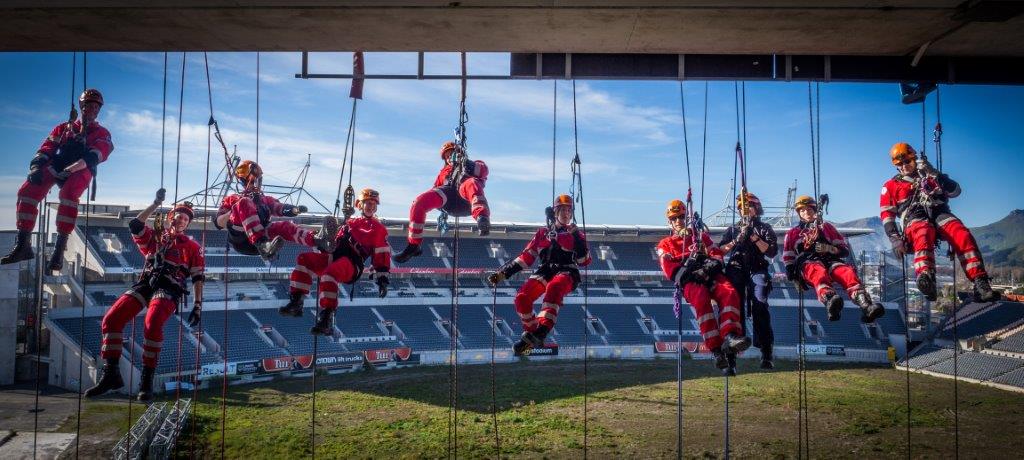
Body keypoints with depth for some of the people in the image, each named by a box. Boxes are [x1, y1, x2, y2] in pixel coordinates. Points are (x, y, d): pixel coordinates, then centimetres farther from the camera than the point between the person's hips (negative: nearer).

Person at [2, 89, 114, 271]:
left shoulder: (101, 134, 14)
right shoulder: (63, 128, 26)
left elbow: (93, 157, -6)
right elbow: (46, 148, 13)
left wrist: (71, 169, -23)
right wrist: (36, 167, -9)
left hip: (81, 172, -4)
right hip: (56, 168, 4)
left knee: (68, 193, -37)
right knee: (27, 191, -23)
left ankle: (60, 248, -36)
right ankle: (23, 245, -20)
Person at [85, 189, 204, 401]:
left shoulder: (192, 246, 17)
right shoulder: (155, 236, 25)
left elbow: (198, 278, 10)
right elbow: (135, 225, 7)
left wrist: (198, 304, 0)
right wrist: (156, 203, 10)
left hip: (169, 288, -4)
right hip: (145, 283, 4)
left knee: (152, 324, -31)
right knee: (111, 319, -14)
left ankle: (147, 380, -25)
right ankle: (111, 374, -7)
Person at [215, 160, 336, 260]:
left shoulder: (266, 200, 32)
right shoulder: (231, 199, 27)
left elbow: (282, 209, 12)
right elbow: (218, 223, 12)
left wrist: (296, 209, -11)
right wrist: (235, 211, -6)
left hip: (258, 241, 2)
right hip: (240, 240, -2)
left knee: (283, 226, -26)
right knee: (244, 203, -24)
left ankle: (318, 240, -57)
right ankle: (263, 245, -48)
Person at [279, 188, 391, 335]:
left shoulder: (378, 228, 10)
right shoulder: (351, 222, 28)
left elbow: (382, 255, 3)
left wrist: (382, 278, -5)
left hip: (352, 265, -7)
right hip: (335, 257, 7)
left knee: (330, 272, -36)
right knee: (304, 259, -9)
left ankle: (327, 319, -42)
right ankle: (296, 303, -14)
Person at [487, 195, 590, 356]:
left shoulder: (576, 233, 16)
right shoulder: (542, 233, 22)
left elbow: (585, 261, 4)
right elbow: (525, 258, 18)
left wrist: (577, 237, -7)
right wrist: (502, 273, 10)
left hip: (567, 273, -3)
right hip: (544, 271, 3)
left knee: (554, 287, -39)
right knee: (522, 296, -24)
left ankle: (541, 332, -46)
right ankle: (530, 332, -6)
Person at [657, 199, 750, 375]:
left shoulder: (700, 234, 33)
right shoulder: (665, 244, 24)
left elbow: (717, 253, 19)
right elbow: (670, 269, 6)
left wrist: (712, 264, -5)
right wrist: (691, 273, -11)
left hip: (710, 275, 3)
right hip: (689, 281, -3)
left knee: (730, 293, -33)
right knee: (701, 299, -39)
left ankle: (729, 337, -52)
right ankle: (716, 350, -47)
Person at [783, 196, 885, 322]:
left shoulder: (826, 227, 30)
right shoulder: (793, 233, 27)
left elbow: (845, 250, 21)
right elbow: (788, 258, 20)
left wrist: (829, 248, -1)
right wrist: (793, 278, 1)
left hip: (830, 261, 2)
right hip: (807, 262, -2)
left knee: (848, 272, -32)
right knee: (819, 272, -40)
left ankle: (866, 307, -56)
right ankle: (830, 300, -71)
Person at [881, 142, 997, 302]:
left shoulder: (930, 177, 29)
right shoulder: (891, 186, 24)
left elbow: (955, 191, 14)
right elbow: (887, 216, 13)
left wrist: (935, 174, 0)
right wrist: (895, 239, -4)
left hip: (940, 213, 3)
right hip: (914, 218, -3)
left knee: (962, 235, -31)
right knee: (924, 235, -40)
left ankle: (981, 284, -42)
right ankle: (926, 279, -67)